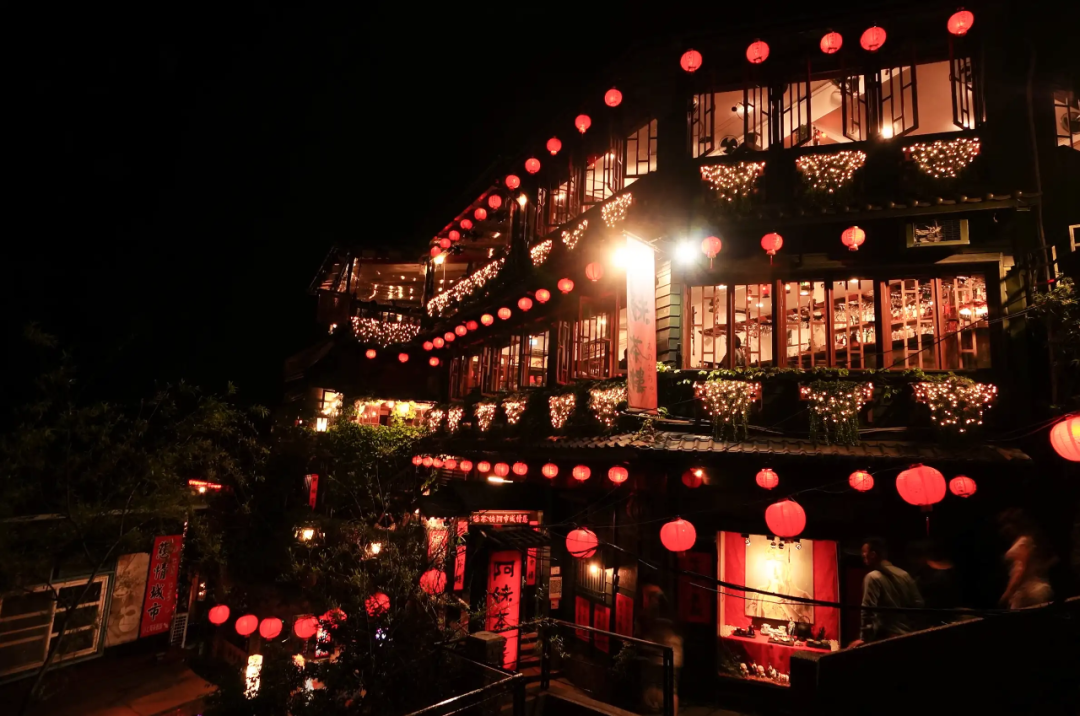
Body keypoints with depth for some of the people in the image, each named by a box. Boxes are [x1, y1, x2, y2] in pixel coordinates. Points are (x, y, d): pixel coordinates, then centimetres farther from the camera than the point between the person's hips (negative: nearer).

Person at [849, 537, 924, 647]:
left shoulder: (873, 577, -13)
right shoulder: (905, 575, 8)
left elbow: (868, 610, -17)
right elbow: (918, 604, 11)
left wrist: (864, 638, -14)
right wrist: (911, 629, 21)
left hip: (888, 638, -7)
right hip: (909, 635, 7)